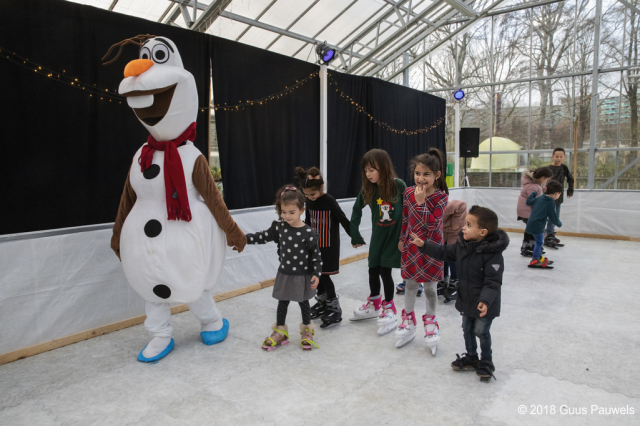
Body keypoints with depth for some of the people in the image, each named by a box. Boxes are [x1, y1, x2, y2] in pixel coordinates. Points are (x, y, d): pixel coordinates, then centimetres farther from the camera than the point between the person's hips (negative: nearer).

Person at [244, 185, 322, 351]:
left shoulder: (308, 233, -17)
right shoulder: (279, 227, -5)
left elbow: (316, 255, -12)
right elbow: (263, 237, 2)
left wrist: (316, 274, -15)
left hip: (302, 276, -3)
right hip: (284, 274, 4)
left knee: (303, 302, 13)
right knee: (282, 302, 15)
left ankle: (307, 331, 34)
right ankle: (280, 332, 32)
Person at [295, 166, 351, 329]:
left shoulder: (330, 201, -17)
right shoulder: (309, 202, 2)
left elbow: (344, 221, -14)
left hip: (329, 246, -7)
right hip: (315, 245, 7)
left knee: (324, 276, -6)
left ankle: (335, 309, 5)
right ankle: (322, 303, 31)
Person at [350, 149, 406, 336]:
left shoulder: (398, 185, -15)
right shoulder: (368, 189, -4)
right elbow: (356, 209, 7)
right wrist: (355, 234, 5)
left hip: (395, 235, -4)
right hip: (377, 236, 4)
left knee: (385, 271, -3)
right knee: (373, 270, 11)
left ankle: (389, 310, 17)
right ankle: (374, 305, 34)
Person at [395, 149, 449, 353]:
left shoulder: (441, 197, -13)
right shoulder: (409, 192, -2)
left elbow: (432, 224, -23)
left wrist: (421, 202, -27)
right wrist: (402, 239, 11)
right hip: (411, 246, 4)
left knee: (430, 287, 9)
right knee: (410, 284, 14)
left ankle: (430, 322, 29)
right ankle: (408, 321, 31)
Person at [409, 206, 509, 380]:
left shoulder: (493, 254, -27)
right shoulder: (462, 245, -5)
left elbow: (493, 282, -27)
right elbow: (444, 252, 8)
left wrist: (485, 300, -38)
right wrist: (423, 245, 1)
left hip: (484, 305, -7)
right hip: (466, 300, 7)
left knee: (481, 331, 7)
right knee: (467, 329, 19)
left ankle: (486, 362, 31)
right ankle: (471, 357, 39)